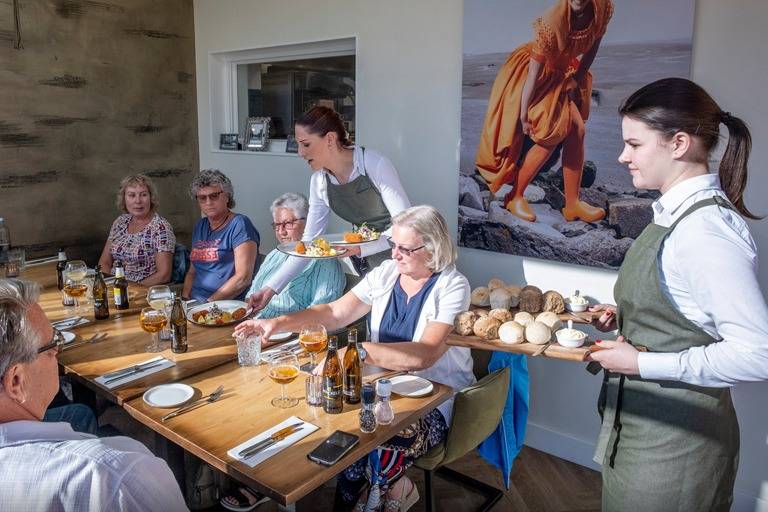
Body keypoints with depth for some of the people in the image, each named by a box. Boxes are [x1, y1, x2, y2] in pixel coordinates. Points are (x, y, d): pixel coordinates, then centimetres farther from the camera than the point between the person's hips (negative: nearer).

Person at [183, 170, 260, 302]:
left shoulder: (239, 225, -6)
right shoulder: (200, 226, 17)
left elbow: (243, 277, -14)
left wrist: (209, 302, -13)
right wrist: (184, 298, 3)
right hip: (194, 304, 6)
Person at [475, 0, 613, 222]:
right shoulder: (553, 22, -33)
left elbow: (593, 46, 1)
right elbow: (534, 72, -27)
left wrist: (578, 79, 4)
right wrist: (523, 114, -22)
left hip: (562, 73, 6)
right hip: (536, 74, -6)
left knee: (577, 131, -4)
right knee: (554, 135, -14)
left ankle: (572, 204, 4)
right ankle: (514, 197, 0)